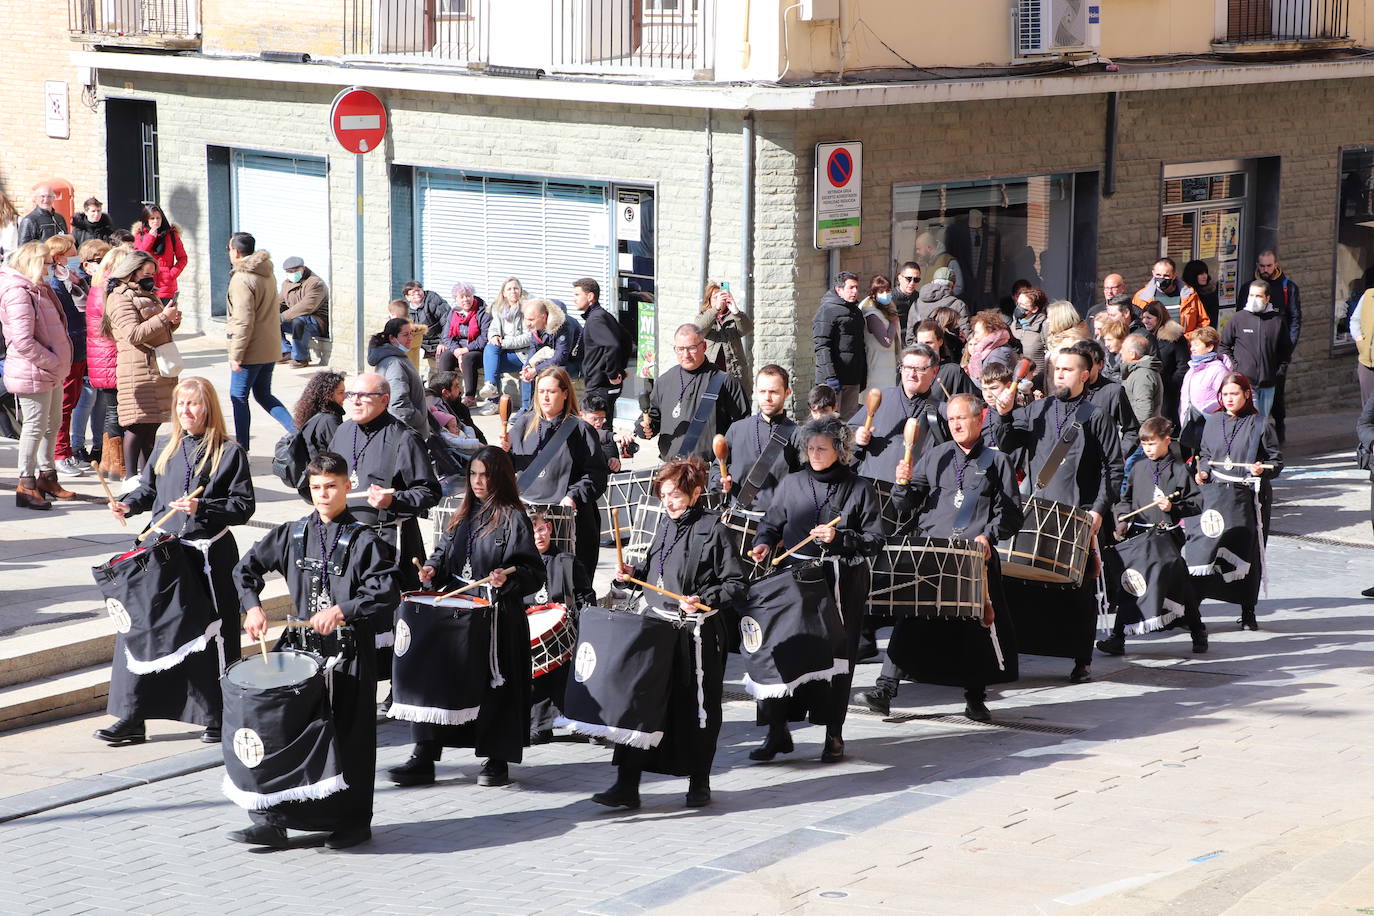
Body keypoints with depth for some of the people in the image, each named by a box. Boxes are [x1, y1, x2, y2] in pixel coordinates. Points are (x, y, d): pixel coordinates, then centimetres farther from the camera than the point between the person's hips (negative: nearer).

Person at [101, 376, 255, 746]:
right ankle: (132, 719, 8)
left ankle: (217, 717, 15)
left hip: (208, 555, -5)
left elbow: (244, 505, -8)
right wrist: (128, 505, 1)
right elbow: (148, 488, 21)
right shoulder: (168, 450, 13)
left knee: (210, 634, 0)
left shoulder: (229, 453, -4)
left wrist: (203, 508, -20)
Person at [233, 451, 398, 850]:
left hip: (351, 652, -4)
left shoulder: (363, 540, -5)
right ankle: (273, 820, 7)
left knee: (350, 735, 3)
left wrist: (342, 612, -20)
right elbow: (246, 568, 13)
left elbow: (387, 593, -13)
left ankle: (354, 821, 14)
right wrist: (252, 607, -2)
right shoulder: (292, 534, 8)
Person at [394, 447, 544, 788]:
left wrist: (508, 578, -26)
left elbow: (534, 571, -8)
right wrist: (433, 569, 3)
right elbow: (445, 552, 23)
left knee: (493, 684, -2)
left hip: (497, 616, -6)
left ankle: (496, 760, 10)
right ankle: (425, 756, 7)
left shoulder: (512, 518, -5)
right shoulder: (464, 515, 15)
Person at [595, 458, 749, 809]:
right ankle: (627, 784, 6)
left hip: (696, 633, -6)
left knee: (696, 707, 6)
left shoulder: (712, 530, -11)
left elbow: (737, 583, -12)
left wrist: (703, 600, -24)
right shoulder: (665, 524, 10)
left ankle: (699, 781, 22)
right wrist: (634, 571, 9)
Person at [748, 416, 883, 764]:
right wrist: (764, 543, -6)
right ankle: (777, 732, 3)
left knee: (836, 655, 2)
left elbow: (875, 540, -1)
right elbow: (772, 523, 15)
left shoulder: (860, 490, 1)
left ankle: (834, 734, 12)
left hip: (842, 585, -2)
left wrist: (839, 538, -14)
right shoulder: (791, 484, 8)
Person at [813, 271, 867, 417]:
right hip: (835, 377, -8)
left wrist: (863, 376, 20)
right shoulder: (827, 311, -8)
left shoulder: (856, 311, 19)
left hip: (853, 379, 8)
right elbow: (821, 346, -16)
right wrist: (830, 376, -22)